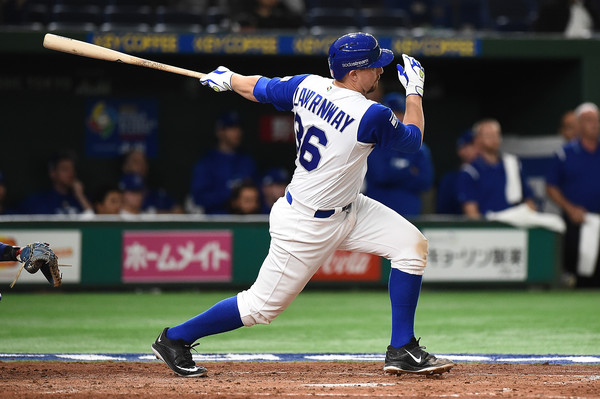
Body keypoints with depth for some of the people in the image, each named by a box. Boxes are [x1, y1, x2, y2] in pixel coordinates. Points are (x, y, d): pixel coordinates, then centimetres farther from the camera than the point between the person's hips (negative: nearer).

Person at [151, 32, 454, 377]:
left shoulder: (307, 87, -6)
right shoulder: (371, 116, -28)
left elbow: (259, 88, 11)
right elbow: (414, 139, -9)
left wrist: (228, 79, 31)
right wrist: (415, 90, 2)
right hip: (307, 228, -9)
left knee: (412, 244, 0)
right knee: (263, 305, 3)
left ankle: (403, 352, 7)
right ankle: (175, 339, 20)